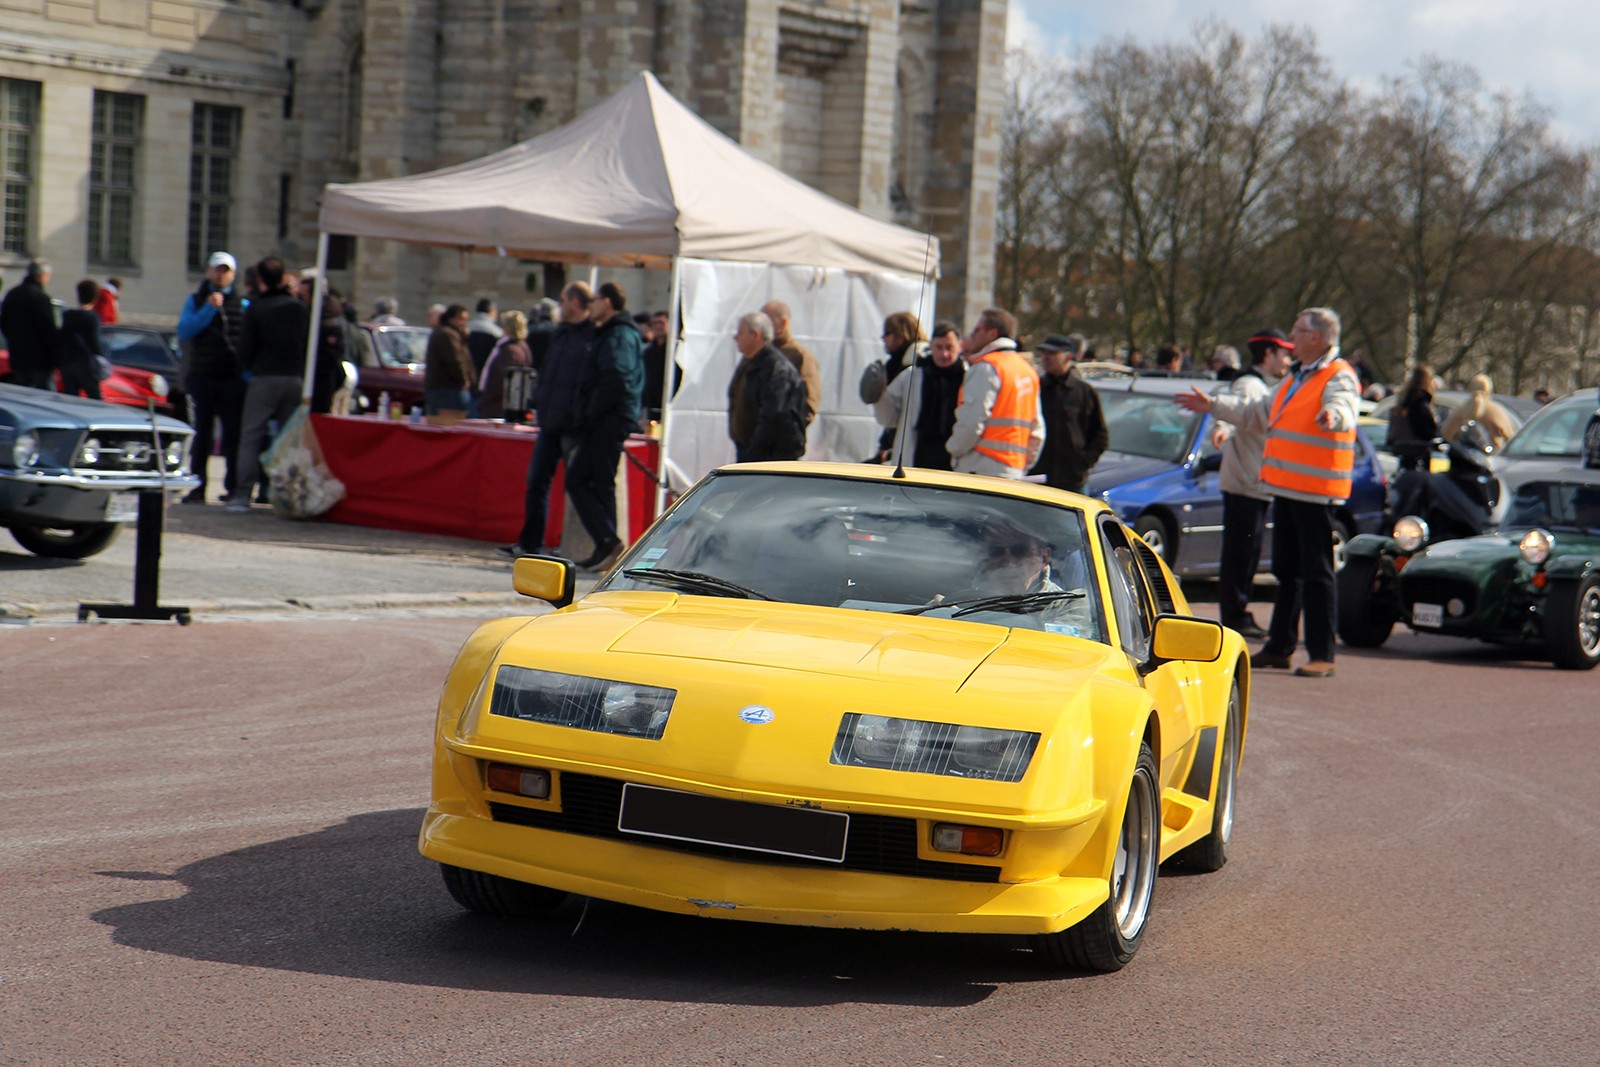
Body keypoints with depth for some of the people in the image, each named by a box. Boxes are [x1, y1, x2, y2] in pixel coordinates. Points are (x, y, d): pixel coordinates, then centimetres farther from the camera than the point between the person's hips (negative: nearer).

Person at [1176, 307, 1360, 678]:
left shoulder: (1338, 377, -10)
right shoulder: (1295, 379, 21)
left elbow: (1342, 408, -32)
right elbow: (1257, 413, 34)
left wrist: (1333, 416, -55)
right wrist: (1212, 405, 37)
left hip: (1315, 491, -9)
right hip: (1286, 487, 9)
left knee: (1316, 573, -7)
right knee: (1286, 571, 15)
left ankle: (1322, 656, -6)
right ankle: (1279, 646, 24)